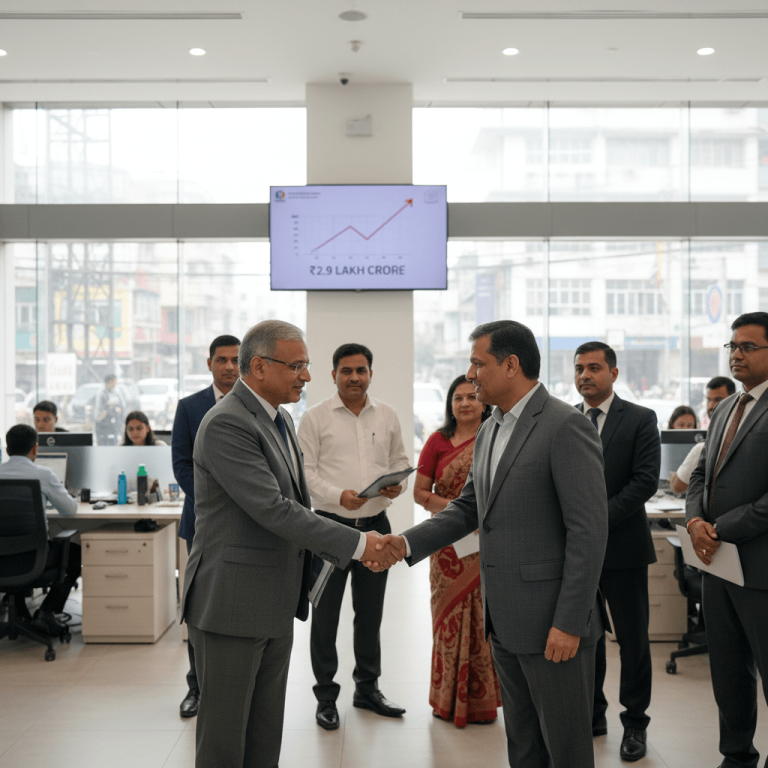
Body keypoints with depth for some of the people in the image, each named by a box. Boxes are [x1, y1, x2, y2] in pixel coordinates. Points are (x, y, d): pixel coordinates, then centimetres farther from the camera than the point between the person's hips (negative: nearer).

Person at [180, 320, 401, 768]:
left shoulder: (280, 419, 12)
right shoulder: (226, 424, -19)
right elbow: (273, 510, -25)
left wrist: (347, 553, 3)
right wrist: (357, 543, -22)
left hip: (276, 608, 9)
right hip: (232, 604, -9)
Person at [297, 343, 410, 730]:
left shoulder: (387, 415, 8)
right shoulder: (315, 418, -3)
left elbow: (399, 459, 14)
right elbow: (305, 471, -6)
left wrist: (397, 484, -7)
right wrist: (338, 495, -20)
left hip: (375, 524, 4)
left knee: (371, 612, 14)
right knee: (325, 615, 4)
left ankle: (367, 688, 29)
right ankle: (326, 697, 17)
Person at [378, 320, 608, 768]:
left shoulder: (567, 427, -16)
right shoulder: (489, 432, 12)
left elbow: (589, 531, -19)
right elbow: (469, 508, 16)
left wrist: (569, 623, -21)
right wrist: (407, 542, 1)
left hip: (553, 620, -8)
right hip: (505, 619, 8)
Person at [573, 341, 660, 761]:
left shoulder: (641, 419, -3)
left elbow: (646, 480, -11)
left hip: (622, 545, -3)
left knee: (632, 639, 6)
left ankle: (635, 723, 20)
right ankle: (592, 715, 26)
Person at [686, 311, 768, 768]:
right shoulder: (724, 410, 14)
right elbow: (702, 474, 17)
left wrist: (721, 530, -17)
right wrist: (695, 519, -3)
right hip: (717, 559, 8)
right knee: (728, 673, 18)